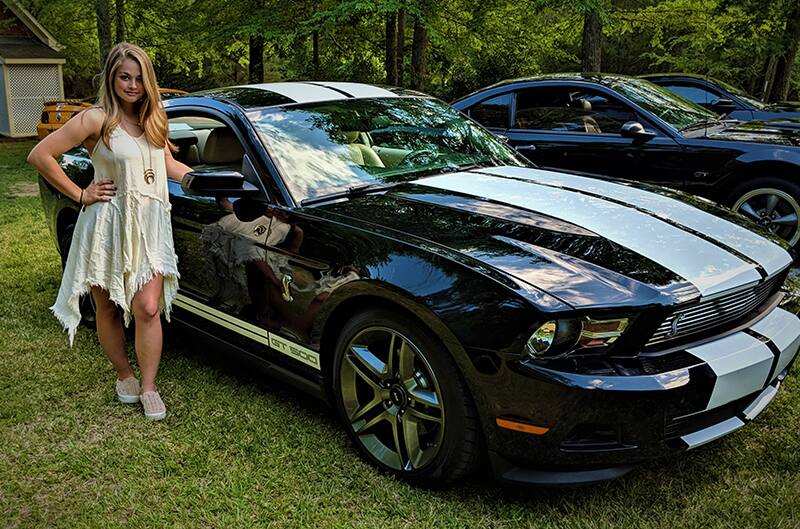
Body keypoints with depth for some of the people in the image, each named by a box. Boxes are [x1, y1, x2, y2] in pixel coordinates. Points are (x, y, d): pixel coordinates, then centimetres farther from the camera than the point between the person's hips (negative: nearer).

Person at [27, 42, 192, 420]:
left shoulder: (153, 119, 9)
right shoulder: (97, 120, -10)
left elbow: (168, 163, 23)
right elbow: (39, 155, -12)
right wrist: (80, 195, -10)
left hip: (150, 226, 4)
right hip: (108, 226, -3)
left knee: (148, 307, -4)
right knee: (108, 309, 9)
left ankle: (148, 388, 8)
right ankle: (124, 375, 30)